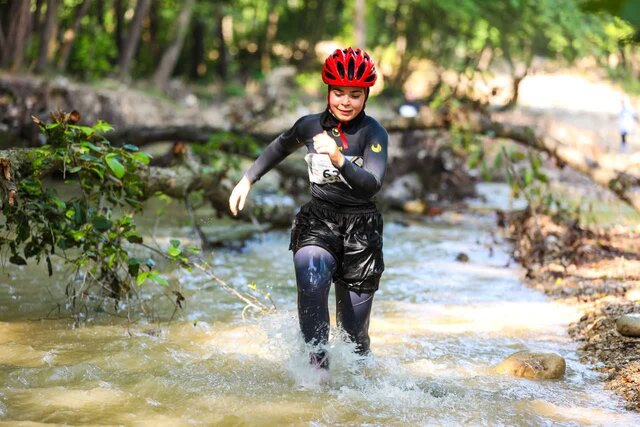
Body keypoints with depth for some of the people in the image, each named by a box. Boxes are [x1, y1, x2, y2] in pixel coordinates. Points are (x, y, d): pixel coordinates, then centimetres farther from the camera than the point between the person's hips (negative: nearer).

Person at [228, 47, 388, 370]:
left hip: (360, 229, -1)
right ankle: (317, 360, -26)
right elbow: (281, 147, 23)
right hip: (318, 221, 2)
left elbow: (372, 184, -22)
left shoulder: (374, 133, -8)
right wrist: (247, 180, 19)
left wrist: (339, 160, -36)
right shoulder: (311, 126, 2)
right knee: (311, 282, -33)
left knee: (354, 331, 2)